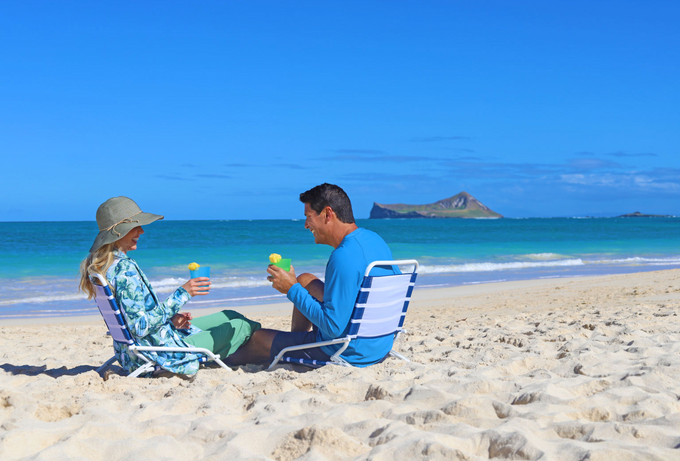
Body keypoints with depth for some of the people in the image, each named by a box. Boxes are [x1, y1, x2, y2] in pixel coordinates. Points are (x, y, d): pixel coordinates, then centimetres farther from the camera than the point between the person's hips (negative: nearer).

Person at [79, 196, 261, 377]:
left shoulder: (97, 265, 5)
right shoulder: (124, 268, -25)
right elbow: (141, 327, -28)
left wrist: (170, 318, 6)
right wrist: (182, 294, -22)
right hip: (158, 355, -10)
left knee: (229, 316, 19)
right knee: (241, 325, 1)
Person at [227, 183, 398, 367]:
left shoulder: (344, 257, -28)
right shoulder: (374, 239, 1)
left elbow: (333, 328, -28)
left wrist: (292, 289, -18)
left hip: (351, 355, -9)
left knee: (257, 339, 12)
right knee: (305, 281, 27)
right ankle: (295, 341, 46)